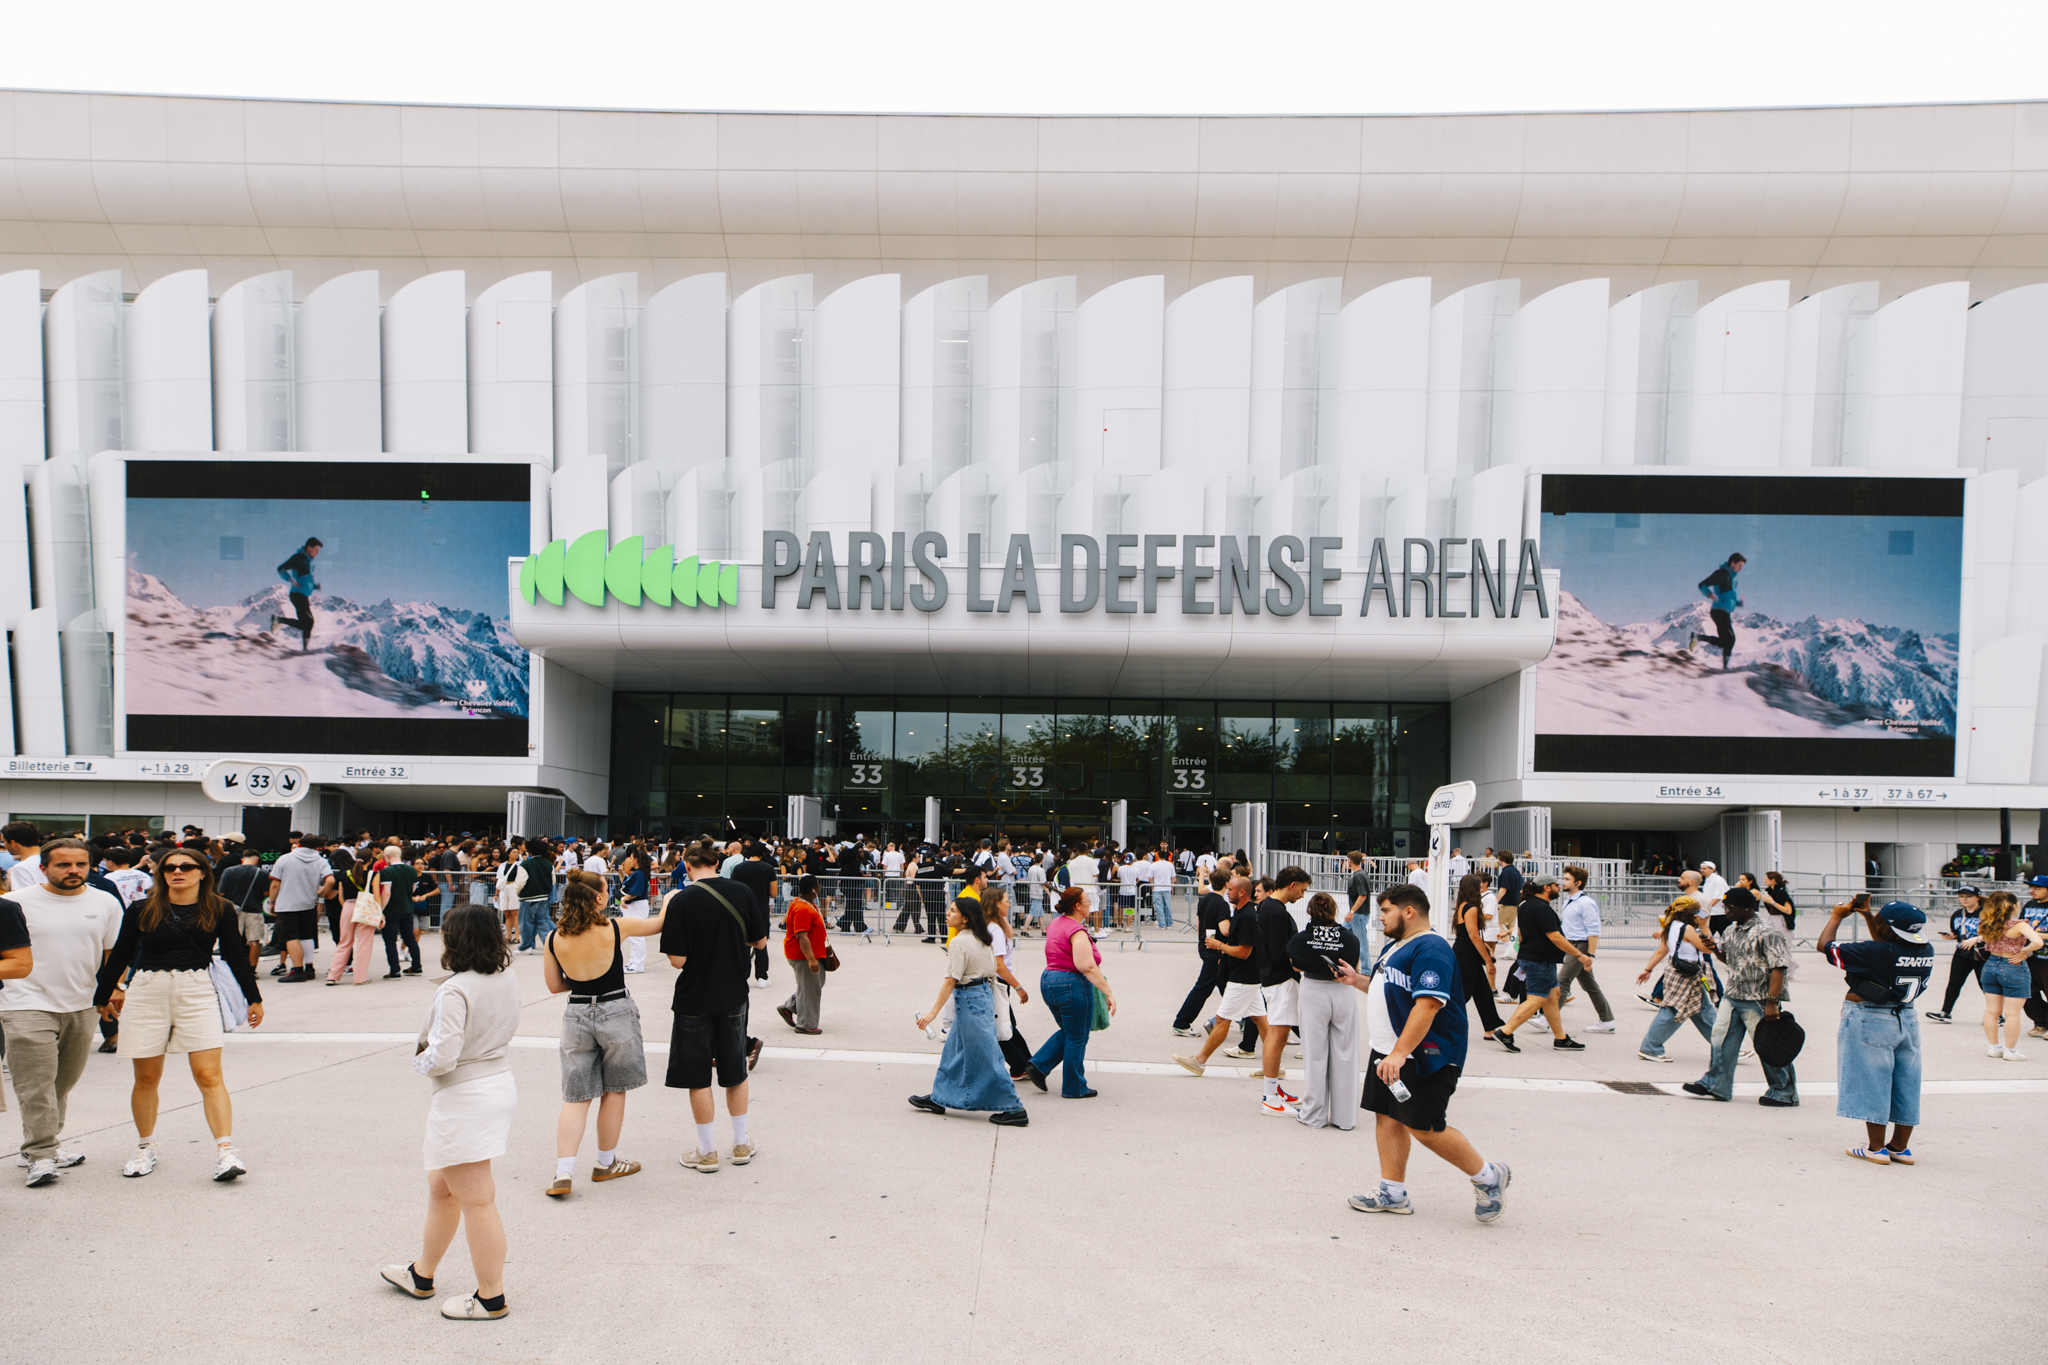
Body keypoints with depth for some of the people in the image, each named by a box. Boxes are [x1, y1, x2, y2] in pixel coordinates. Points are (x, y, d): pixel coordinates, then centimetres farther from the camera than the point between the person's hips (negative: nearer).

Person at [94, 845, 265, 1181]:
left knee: (209, 1076, -9)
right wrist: (103, 996, 20)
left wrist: (254, 999, 14)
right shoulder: (141, 910, 1)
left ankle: (225, 1152, -11)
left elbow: (236, 956, 10)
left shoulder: (219, 911, 2)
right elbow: (120, 956, 13)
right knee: (147, 1079, 11)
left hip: (197, 993, -1)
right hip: (147, 994, 1)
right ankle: (146, 1148, 31)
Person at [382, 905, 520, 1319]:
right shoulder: (507, 982, 2)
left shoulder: (454, 991, -23)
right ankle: (422, 1275, 42)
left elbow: (442, 1057, -26)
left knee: (477, 1201, 3)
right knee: (442, 1187, 26)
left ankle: (490, 1297, 15)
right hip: (502, 1083, 9)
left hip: (465, 1098, -9)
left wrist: (420, 1059, -5)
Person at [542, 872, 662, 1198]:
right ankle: (605, 1164, 26)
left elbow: (555, 986, 6)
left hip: (576, 1016, 3)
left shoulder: (554, 939, -3)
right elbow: (659, 923, 0)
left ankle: (564, 1173, 2)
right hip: (615, 1012, -3)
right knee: (613, 1091, 14)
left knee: (575, 1098, 10)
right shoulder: (615, 928, -13)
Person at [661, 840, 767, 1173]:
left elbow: (678, 959, -16)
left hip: (695, 998, -3)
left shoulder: (681, 901, -16)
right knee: (735, 1070, 17)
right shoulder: (741, 893, -6)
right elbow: (759, 940, 4)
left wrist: (666, 914, -5)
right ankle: (741, 1144, 27)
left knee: (698, 1076, 9)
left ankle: (707, 1152, 17)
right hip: (734, 995, 4)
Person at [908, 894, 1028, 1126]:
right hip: (985, 994, 10)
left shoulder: (958, 942, -19)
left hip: (969, 1000, -10)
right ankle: (938, 1099, 29)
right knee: (955, 1050, 19)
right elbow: (993, 972, 12)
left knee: (984, 1057, -3)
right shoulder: (984, 939, 7)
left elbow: (951, 981, -21)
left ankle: (1014, 1109, 1)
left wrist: (933, 1012, -18)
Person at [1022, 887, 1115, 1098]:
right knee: (1077, 1039, 5)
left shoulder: (1056, 923, 9)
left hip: (1048, 980, 9)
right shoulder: (1077, 932, -20)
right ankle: (1074, 1088, 15)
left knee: (1067, 1032, 22)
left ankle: (1038, 1065, 14)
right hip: (1072, 985, -9)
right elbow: (1088, 967, -26)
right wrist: (1108, 992, -24)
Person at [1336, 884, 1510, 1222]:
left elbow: (1427, 1004, -28)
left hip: (1423, 1057, -10)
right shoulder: (1394, 946, 15)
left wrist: (1400, 1054, -32)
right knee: (1387, 1118, 11)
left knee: (1425, 1128, -5)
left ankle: (1488, 1177, 14)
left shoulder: (1430, 950, -19)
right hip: (1388, 1053, 10)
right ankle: (1393, 1193, 21)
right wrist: (1358, 981, 13)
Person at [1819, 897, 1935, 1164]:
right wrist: (1867, 915, 17)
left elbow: (1825, 945, -14)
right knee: (1904, 1085, 13)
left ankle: (1876, 1148, 8)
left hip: (1870, 1021, -7)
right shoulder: (1926, 952, -3)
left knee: (1871, 1082, 2)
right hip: (1907, 1020, 7)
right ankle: (1901, 1147, 21)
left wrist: (1837, 916, 1)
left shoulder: (1875, 952, -23)